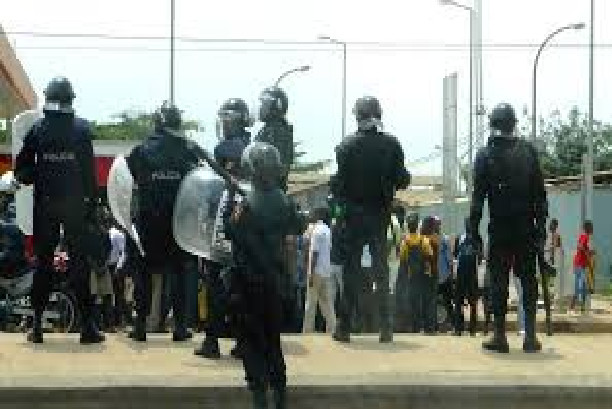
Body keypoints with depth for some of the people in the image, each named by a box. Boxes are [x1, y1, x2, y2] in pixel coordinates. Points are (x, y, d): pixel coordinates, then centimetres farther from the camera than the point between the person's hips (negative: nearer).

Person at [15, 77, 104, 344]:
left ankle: (37, 325, 7)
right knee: (80, 263, 3)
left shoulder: (37, 129, -2)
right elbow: (90, 171, -5)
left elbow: (21, 169, -2)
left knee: (43, 263, 8)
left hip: (44, 205, 1)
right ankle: (87, 326, 2)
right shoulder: (82, 129, -5)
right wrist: (91, 205, 0)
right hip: (75, 205, -1)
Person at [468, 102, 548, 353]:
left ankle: (500, 335, 1)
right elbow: (540, 193, 3)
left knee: (499, 281, 3)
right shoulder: (528, 151, 3)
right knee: (528, 279, 9)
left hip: (500, 229, -2)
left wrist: (473, 229, -1)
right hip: (526, 228, 2)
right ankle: (530, 335, 5)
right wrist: (541, 225, 8)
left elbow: (478, 195, -4)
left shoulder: (485, 155, -2)